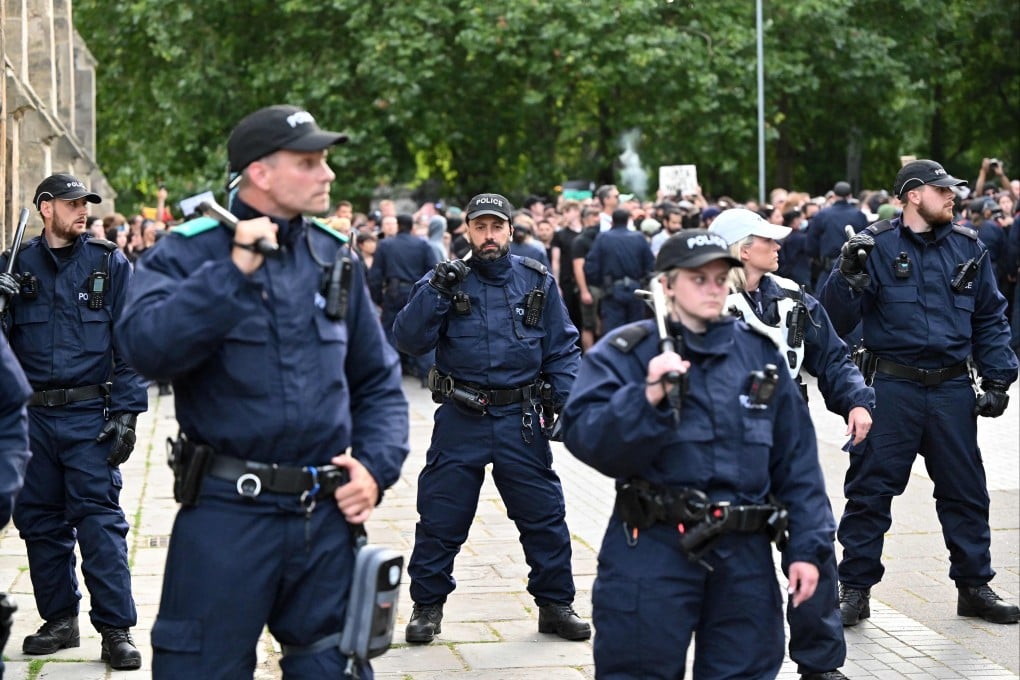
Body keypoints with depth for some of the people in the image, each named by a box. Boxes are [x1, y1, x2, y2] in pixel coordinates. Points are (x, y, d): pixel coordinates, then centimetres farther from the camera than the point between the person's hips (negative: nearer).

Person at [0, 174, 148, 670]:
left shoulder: (110, 264, 3)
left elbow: (130, 344, 0)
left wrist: (126, 413, -7)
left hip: (90, 415, -3)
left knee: (100, 522, -6)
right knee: (40, 522, 10)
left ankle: (116, 629, 0)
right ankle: (60, 619, 23)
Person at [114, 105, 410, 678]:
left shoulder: (337, 258, 10)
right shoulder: (188, 253, -5)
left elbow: (378, 378, 16)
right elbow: (150, 347, -23)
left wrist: (376, 466, 1)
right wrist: (234, 270, -22)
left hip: (327, 515, 4)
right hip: (225, 512, -4)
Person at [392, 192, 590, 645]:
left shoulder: (537, 282, 4)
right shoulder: (446, 280, 1)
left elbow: (562, 348, 7)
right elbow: (409, 340, -10)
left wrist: (564, 400, -2)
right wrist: (436, 291, -20)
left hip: (522, 420, 1)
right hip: (460, 420, -1)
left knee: (544, 515, 6)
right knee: (440, 518, 4)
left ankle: (555, 604, 20)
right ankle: (427, 606, 19)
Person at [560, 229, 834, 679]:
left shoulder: (759, 353, 9)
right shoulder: (624, 353, -3)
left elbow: (796, 457, 10)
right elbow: (584, 436, -16)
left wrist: (807, 546, 5)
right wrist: (649, 397, -29)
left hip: (745, 557, 4)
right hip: (651, 554, -3)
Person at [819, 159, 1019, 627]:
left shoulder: (968, 247, 7)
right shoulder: (876, 246, -4)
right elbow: (837, 320, -7)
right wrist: (848, 274, -25)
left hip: (952, 387, 4)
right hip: (891, 389, -3)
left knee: (965, 491, 11)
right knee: (870, 489, 1)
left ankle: (974, 586, 24)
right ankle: (855, 589, 12)